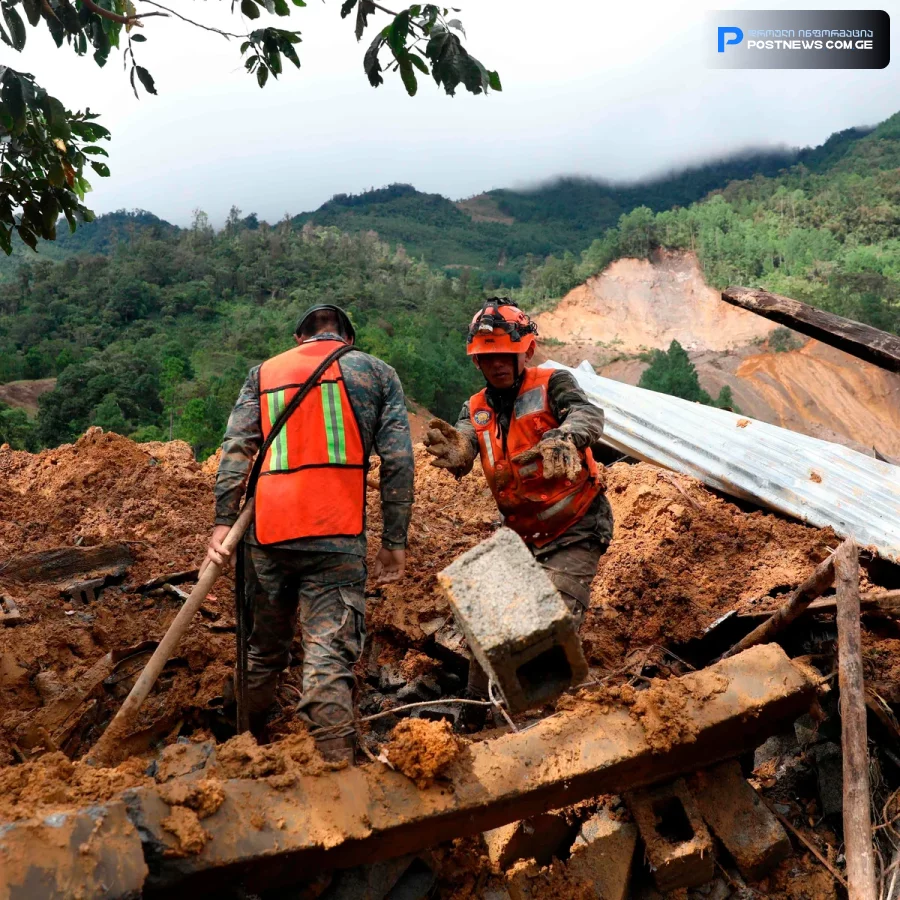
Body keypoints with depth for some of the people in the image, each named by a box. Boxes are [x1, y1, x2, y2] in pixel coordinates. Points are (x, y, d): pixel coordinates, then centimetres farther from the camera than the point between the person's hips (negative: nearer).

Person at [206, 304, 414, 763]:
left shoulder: (264, 373, 17)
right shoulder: (377, 372, 12)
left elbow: (236, 447, 3)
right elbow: (398, 458, 3)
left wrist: (224, 521, -2)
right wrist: (394, 540, 4)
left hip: (267, 531, 3)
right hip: (337, 535, -3)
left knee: (264, 648, 19)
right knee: (331, 654, -5)